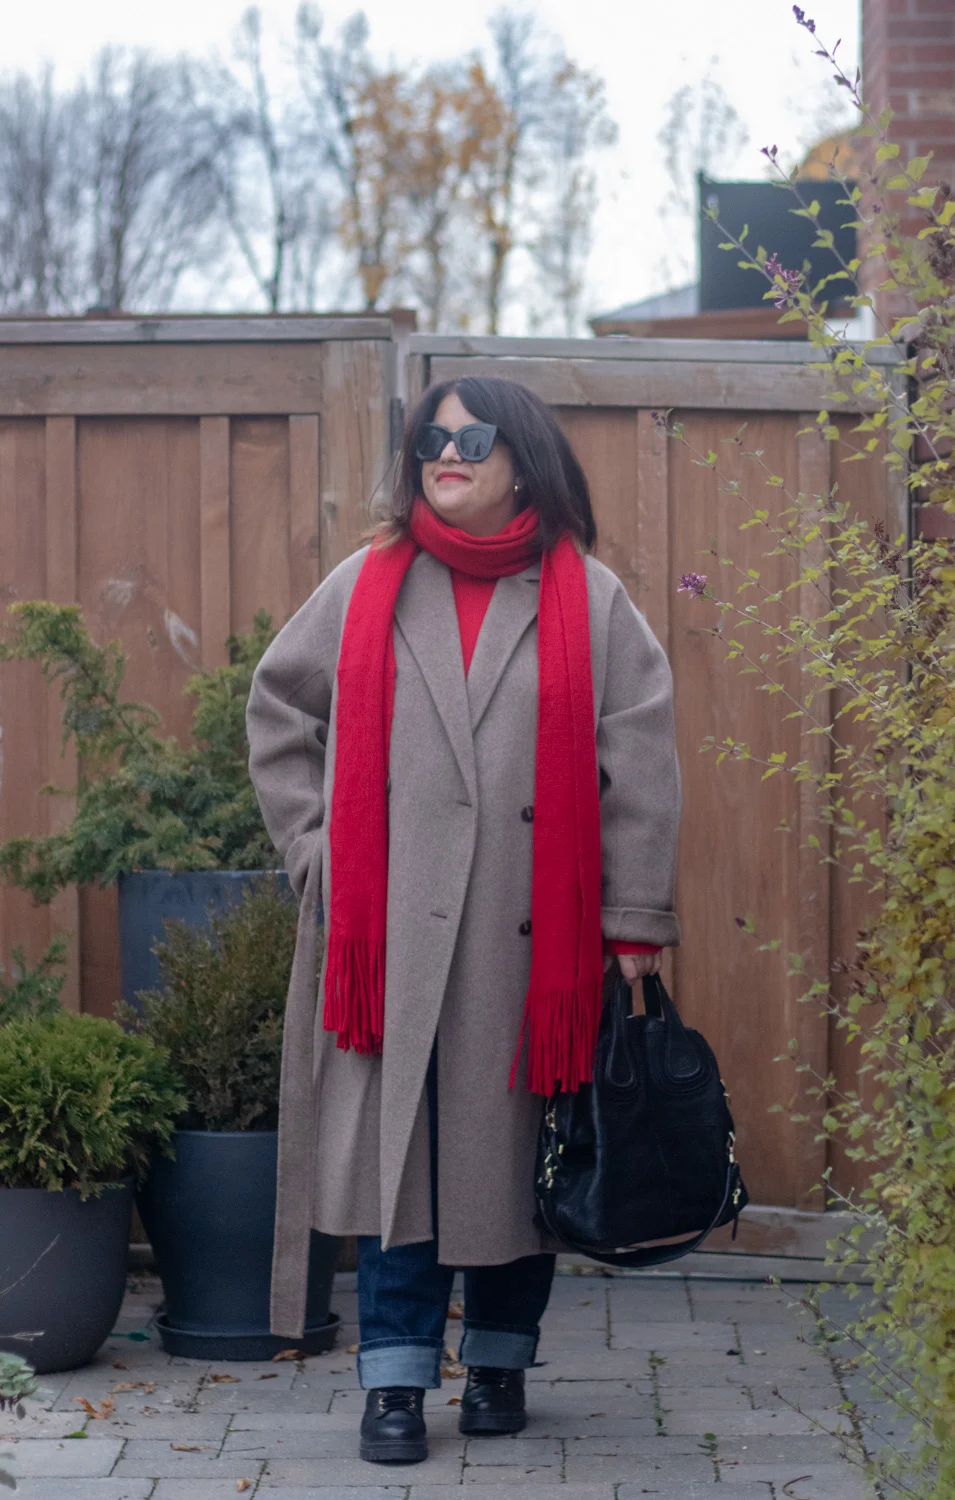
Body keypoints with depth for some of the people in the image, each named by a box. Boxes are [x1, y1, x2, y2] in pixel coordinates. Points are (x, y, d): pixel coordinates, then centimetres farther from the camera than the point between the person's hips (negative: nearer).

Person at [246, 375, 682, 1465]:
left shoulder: (588, 600, 5)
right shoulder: (366, 589, 10)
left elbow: (640, 762, 2)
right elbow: (278, 713, 19)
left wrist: (635, 919, -4)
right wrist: (314, 847, 9)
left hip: (532, 934, 0)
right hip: (390, 929, 1)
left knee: (518, 1146, 6)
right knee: (398, 1142, -2)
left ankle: (499, 1361, 22)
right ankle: (396, 1381, 5)